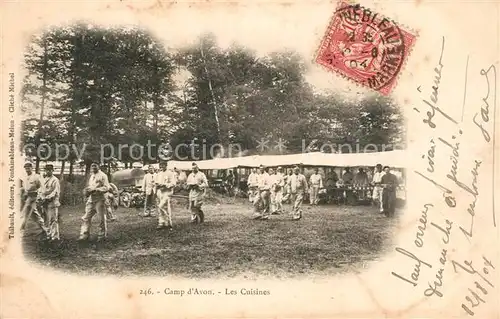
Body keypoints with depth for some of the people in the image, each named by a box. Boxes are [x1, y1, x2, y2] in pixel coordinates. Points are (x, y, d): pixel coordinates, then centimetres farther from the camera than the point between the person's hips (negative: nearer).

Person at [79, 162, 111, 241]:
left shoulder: (102, 175, -4)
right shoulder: (91, 176, 19)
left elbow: (106, 188, -12)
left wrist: (95, 189, -19)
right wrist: (86, 191, 7)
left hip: (99, 200, -7)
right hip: (90, 199, 7)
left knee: (102, 218, -2)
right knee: (86, 217, 5)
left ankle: (102, 236, 7)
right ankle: (84, 235, 12)